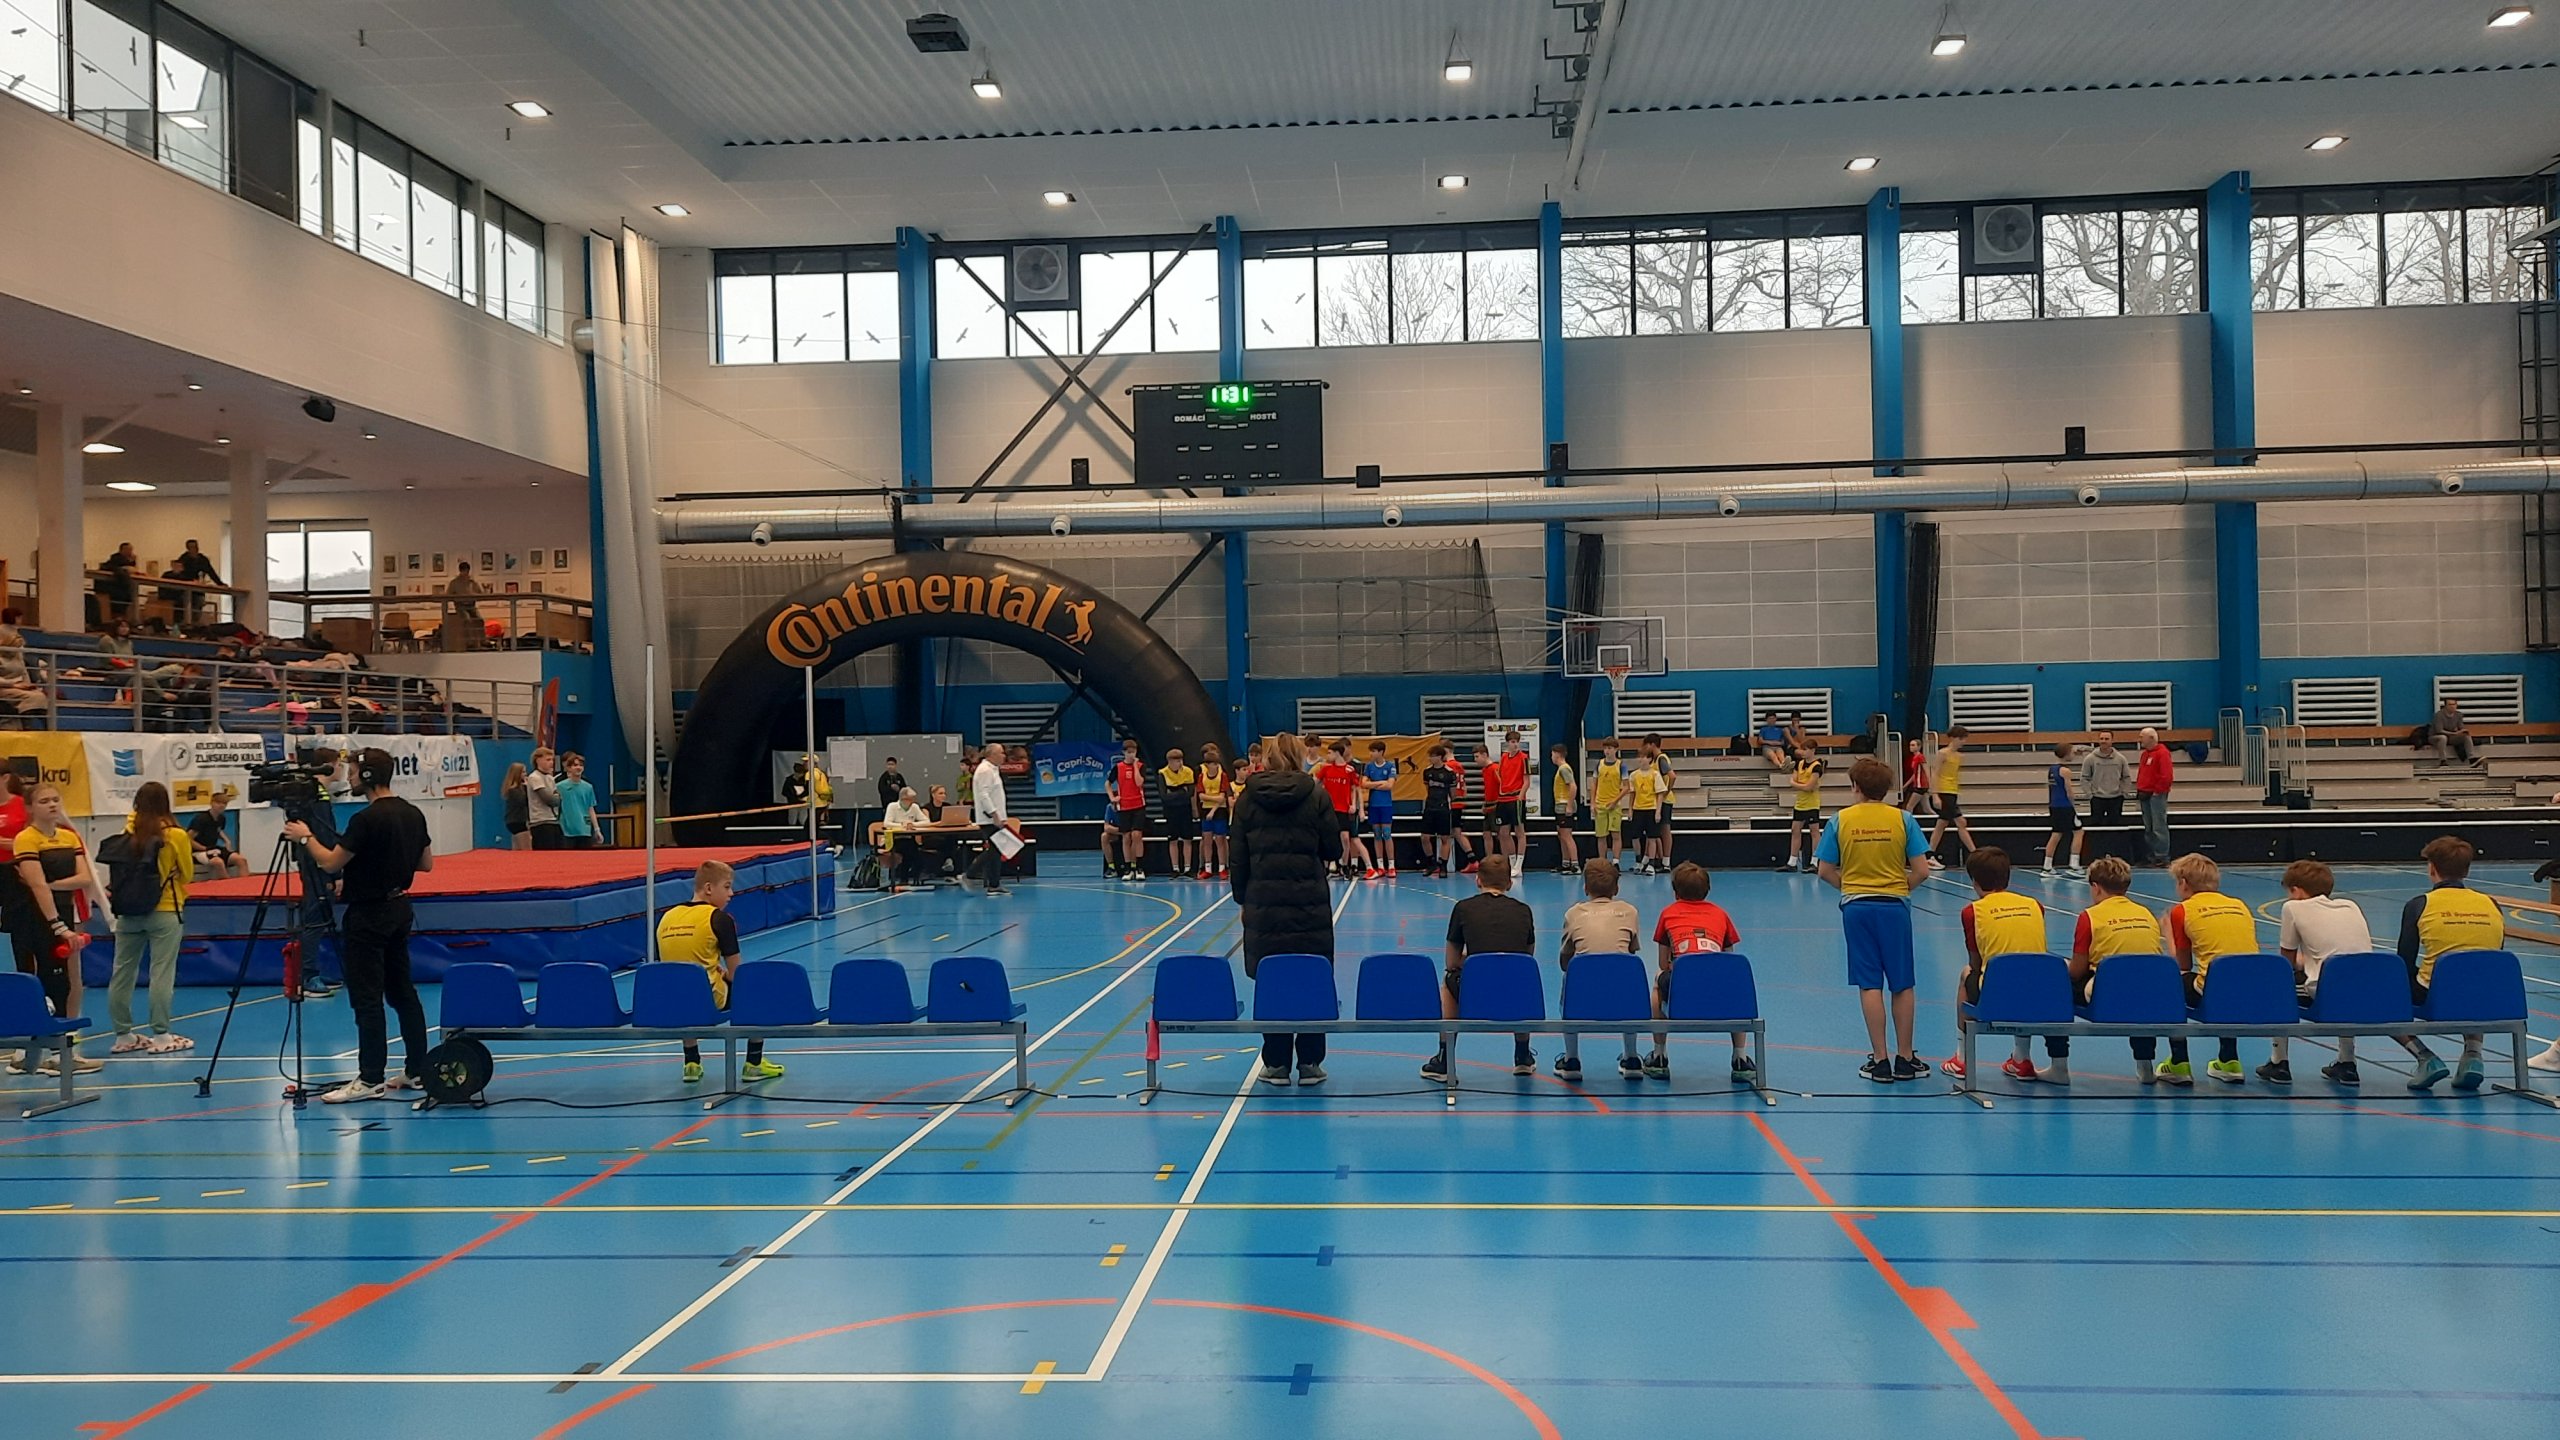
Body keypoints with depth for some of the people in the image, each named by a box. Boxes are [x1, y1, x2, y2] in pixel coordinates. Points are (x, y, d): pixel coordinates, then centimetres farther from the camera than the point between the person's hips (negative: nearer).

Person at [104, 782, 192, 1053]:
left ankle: (123, 1036, 18)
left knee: (122, 972, 11)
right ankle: (161, 1036, 1)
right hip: (165, 912, -4)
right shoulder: (176, 836, -9)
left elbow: (118, 873, 2)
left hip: (128, 913, 4)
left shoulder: (127, 833, -1)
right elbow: (188, 875, 1)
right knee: (162, 973, 0)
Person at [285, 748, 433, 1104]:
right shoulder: (413, 814, 6)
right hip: (399, 910, 8)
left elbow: (330, 863, -15)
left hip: (369, 915, -8)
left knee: (367, 998, -4)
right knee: (402, 991, 13)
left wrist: (305, 837, -1)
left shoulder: (367, 819, -19)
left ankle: (371, 1080, -2)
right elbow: (427, 863, 14)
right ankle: (417, 1069, 16)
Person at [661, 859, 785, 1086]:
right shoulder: (720, 918, -8)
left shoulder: (667, 917, 8)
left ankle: (692, 1063, 34)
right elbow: (735, 973, -6)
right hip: (711, 999, -5)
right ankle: (754, 1064, 22)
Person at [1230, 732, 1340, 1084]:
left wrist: (1242, 898, 15)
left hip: (1263, 905, 1)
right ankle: (1310, 1064, 10)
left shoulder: (1247, 799, 2)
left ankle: (1276, 1064, 10)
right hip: (1310, 903, -1)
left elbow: (1238, 857, 5)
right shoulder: (1316, 795, -3)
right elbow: (1333, 850, 2)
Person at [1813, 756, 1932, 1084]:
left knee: (1870, 985, 4)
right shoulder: (1904, 819, -3)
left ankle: (1880, 1060, 6)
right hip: (1894, 906, 0)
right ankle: (1905, 1058, 16)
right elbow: (1921, 871, -5)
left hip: (1856, 907, 0)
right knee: (1902, 985, 10)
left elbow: (1825, 871, -1)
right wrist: (1900, 888, 11)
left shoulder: (1840, 821, -2)